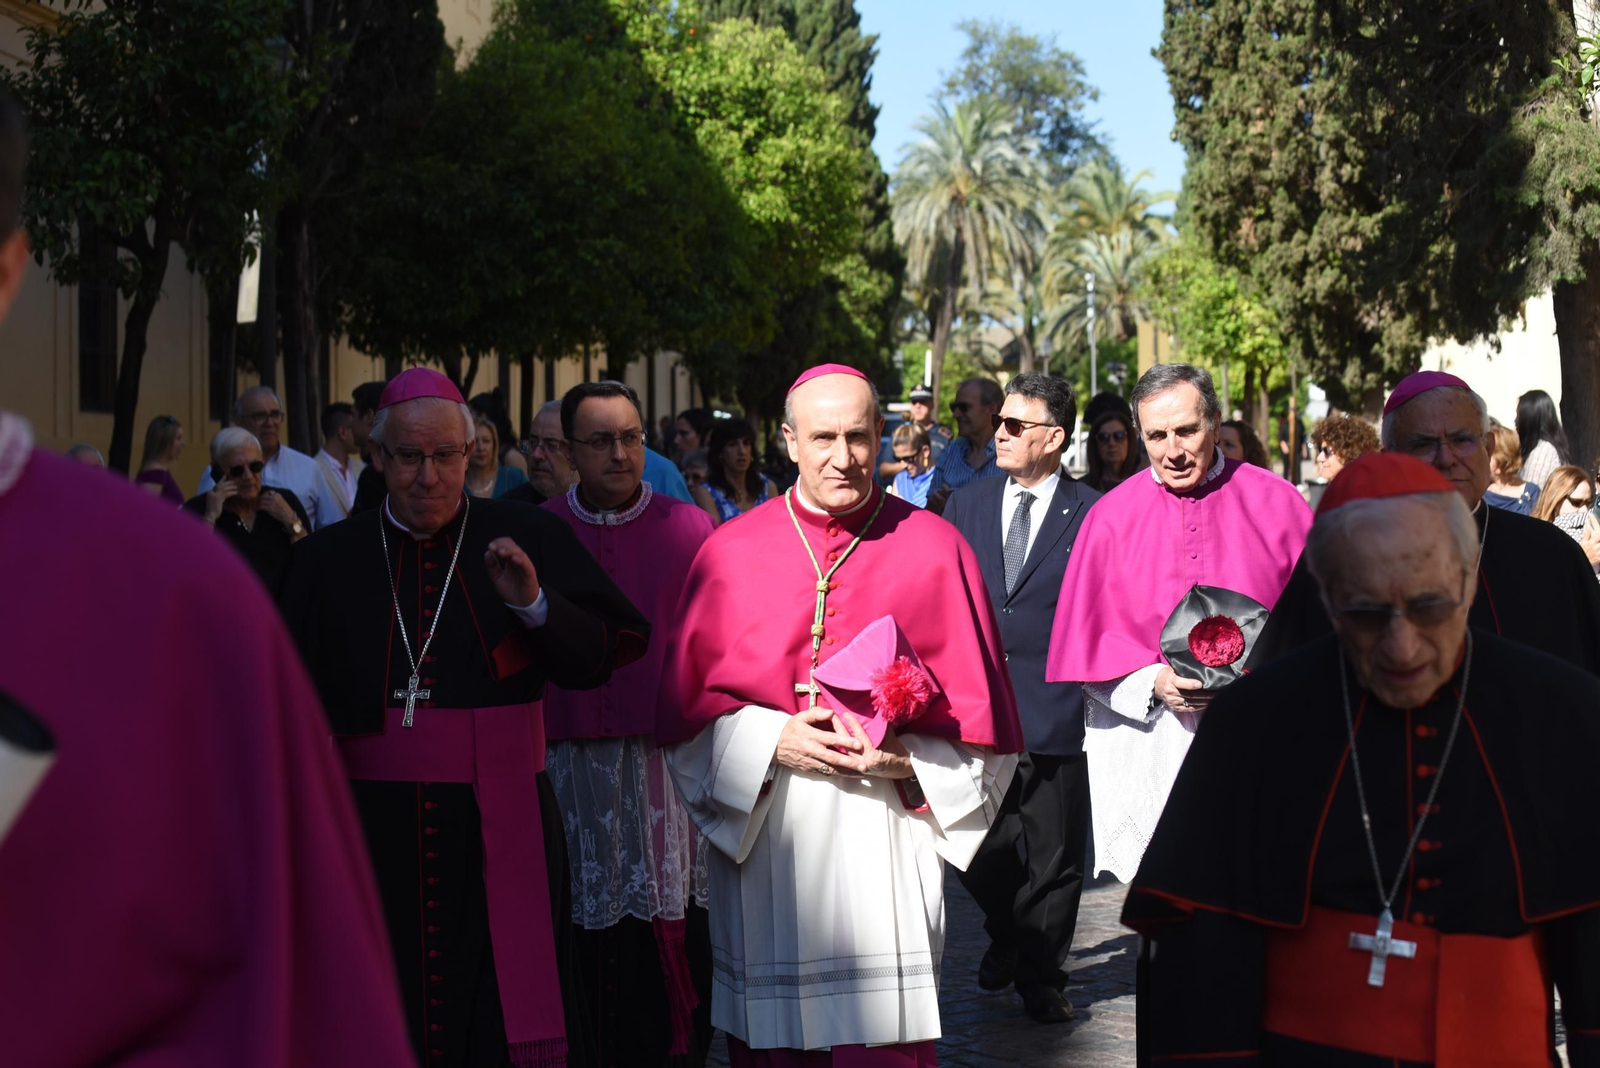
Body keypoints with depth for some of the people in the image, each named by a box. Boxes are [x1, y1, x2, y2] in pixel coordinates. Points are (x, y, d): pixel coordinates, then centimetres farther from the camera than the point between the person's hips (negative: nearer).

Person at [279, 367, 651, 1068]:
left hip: (499, 829, -1)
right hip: (376, 831, 1)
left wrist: (533, 603, -20)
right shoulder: (328, 560, 6)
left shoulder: (528, 540, 3)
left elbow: (595, 658, -2)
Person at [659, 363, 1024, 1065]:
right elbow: (687, 706, 6)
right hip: (765, 848, 1)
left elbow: (977, 715, 5)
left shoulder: (935, 549, 3)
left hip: (884, 844, -1)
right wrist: (771, 739, -9)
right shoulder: (731, 553, 6)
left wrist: (906, 759, -11)